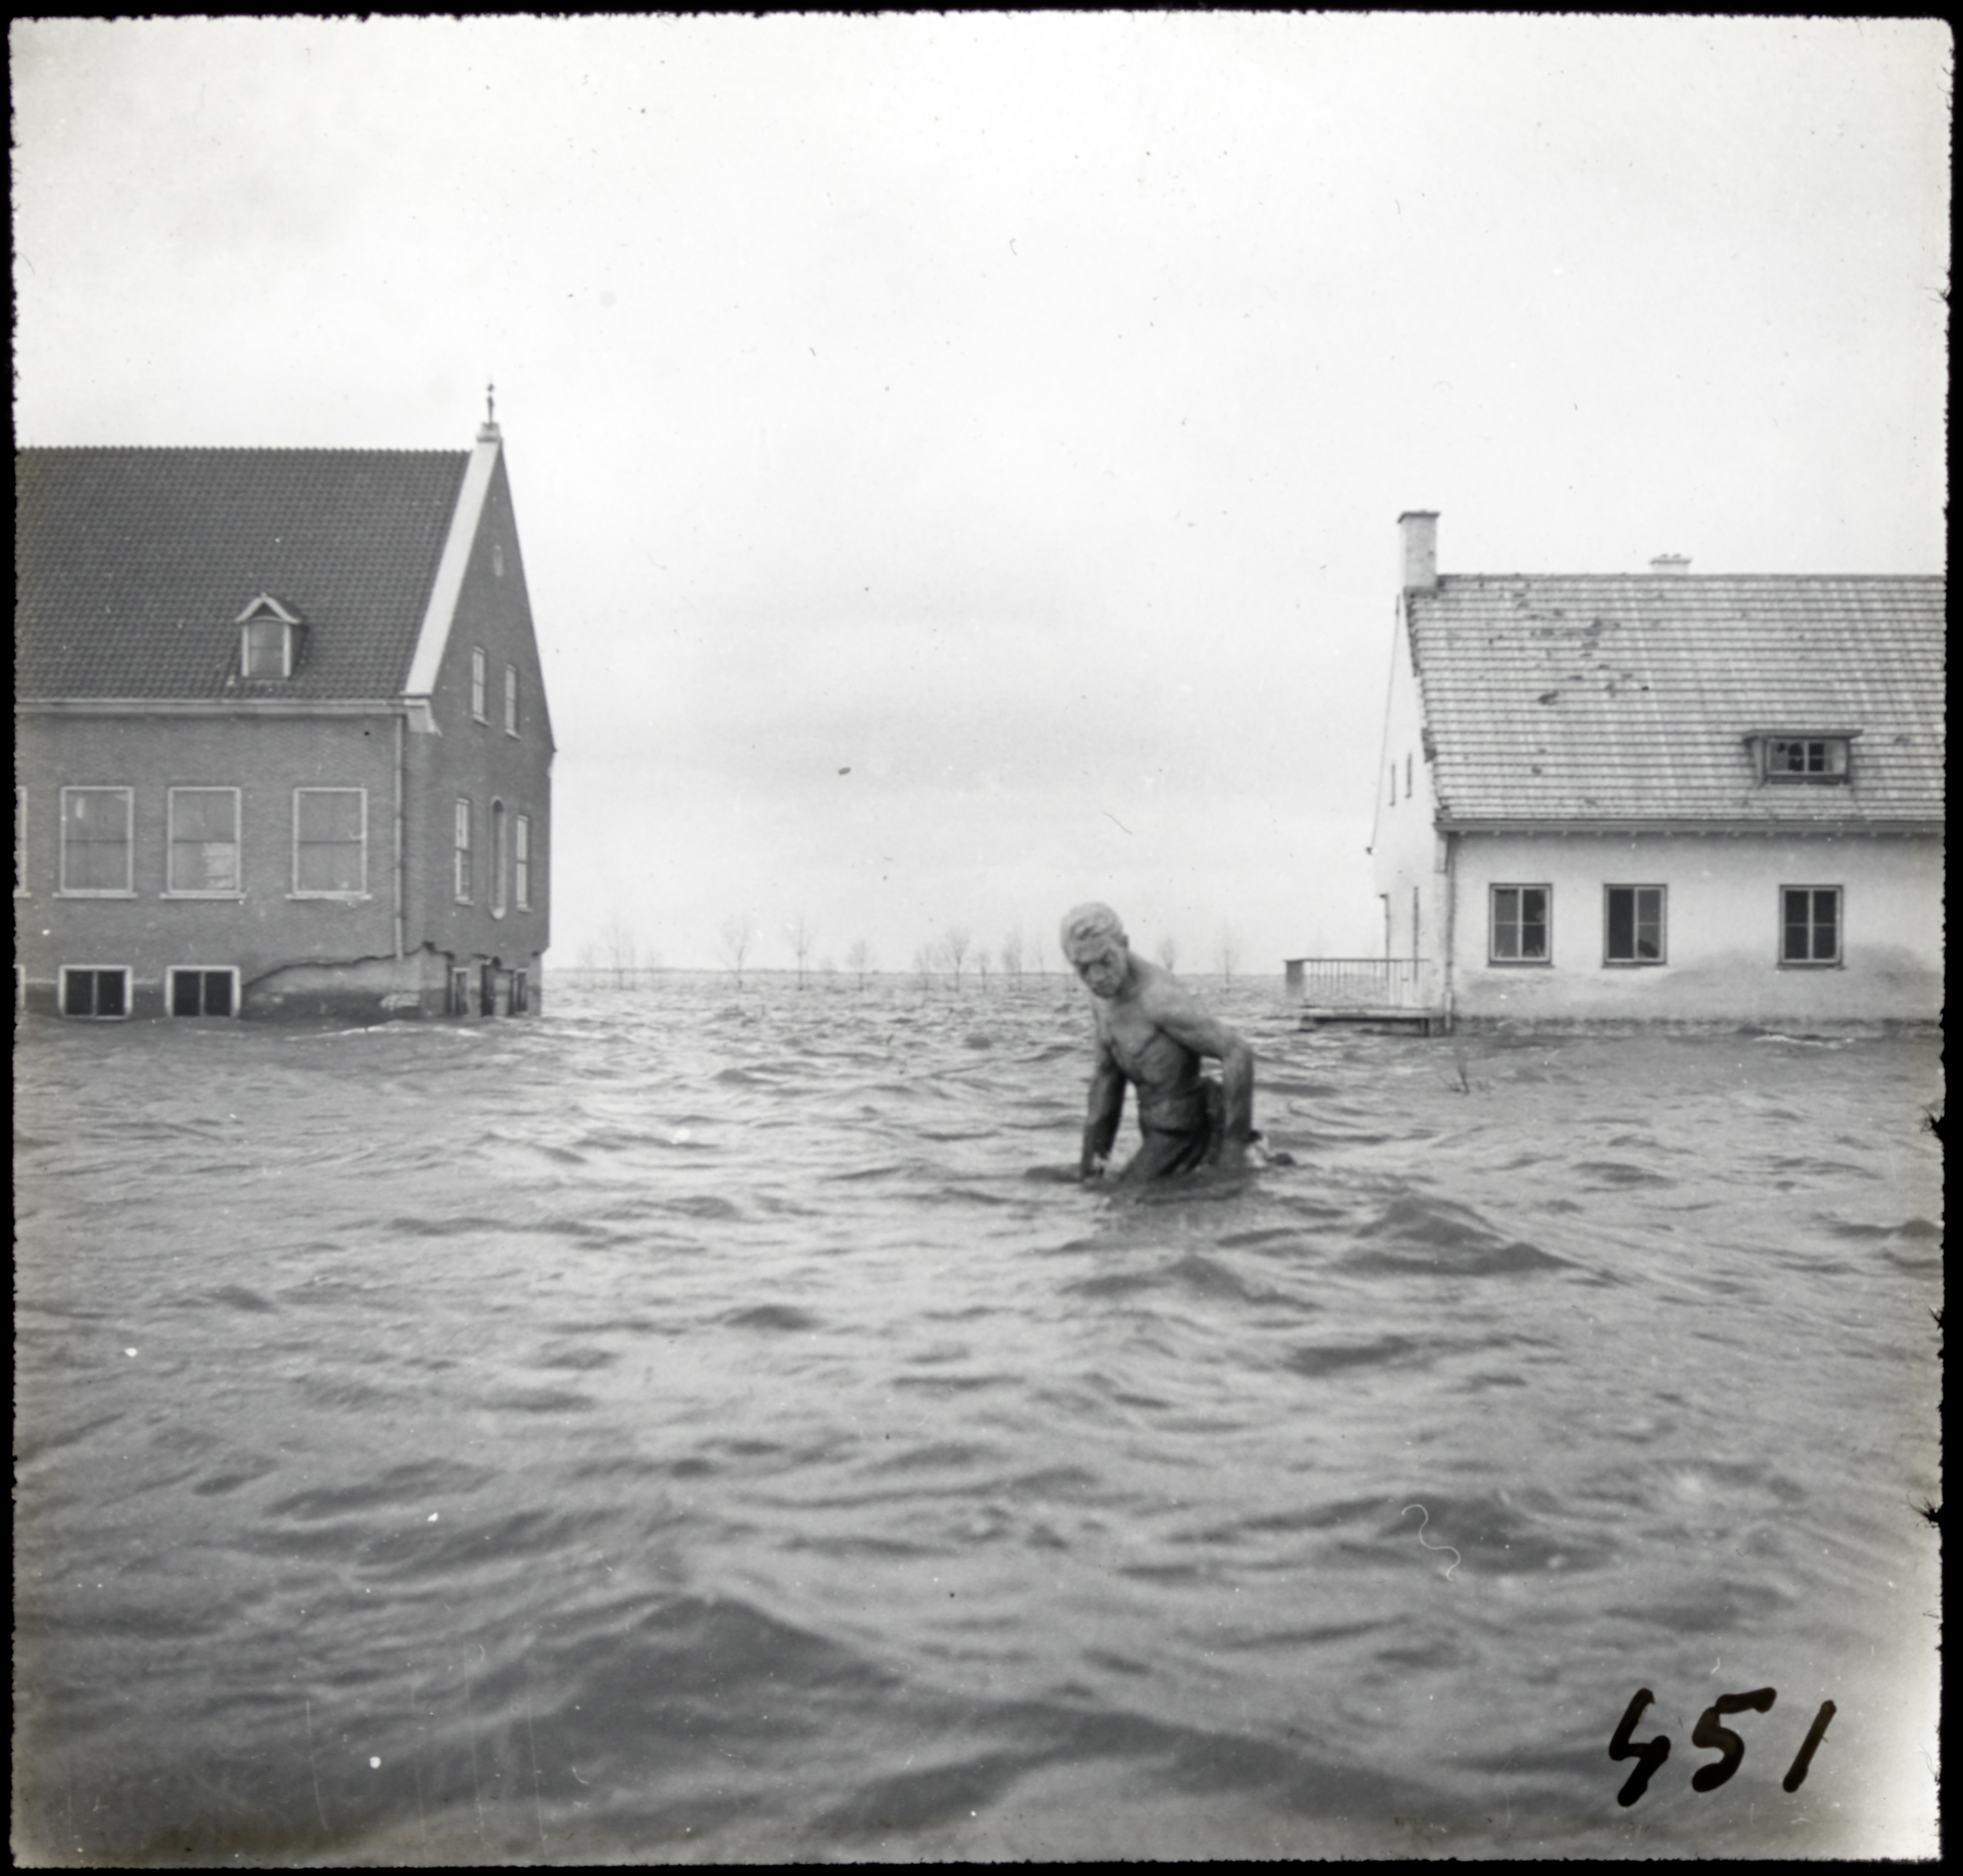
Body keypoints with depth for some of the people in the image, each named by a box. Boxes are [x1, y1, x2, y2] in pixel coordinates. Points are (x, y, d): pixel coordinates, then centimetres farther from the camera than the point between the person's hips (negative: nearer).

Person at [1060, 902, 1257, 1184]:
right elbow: (1107, 1074, 13)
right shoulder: (1107, 994, 2)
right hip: (1154, 1125, 9)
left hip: (1181, 1135, -9)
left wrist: (1235, 1143, -26)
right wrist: (1091, 1154, 12)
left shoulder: (1160, 999, -28)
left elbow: (1239, 1055, -28)